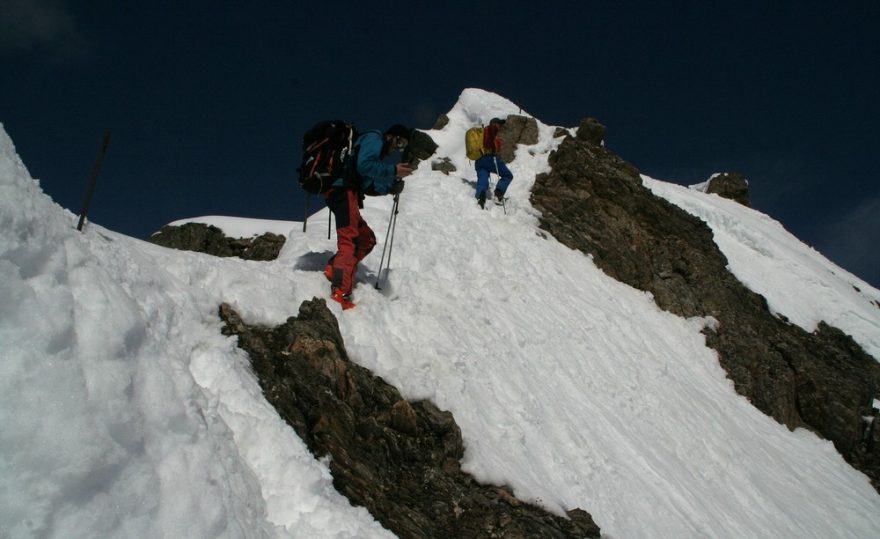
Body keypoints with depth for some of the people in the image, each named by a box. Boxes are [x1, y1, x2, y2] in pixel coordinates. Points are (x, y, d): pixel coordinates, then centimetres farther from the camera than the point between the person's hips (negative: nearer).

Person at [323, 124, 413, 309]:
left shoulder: (379, 151, 30)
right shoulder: (374, 138, 1)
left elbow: (368, 186, 24)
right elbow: (364, 166, -17)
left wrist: (391, 186, 10)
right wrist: (393, 170, -12)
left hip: (348, 193, 10)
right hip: (343, 189, -10)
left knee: (367, 239, 12)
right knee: (350, 241, -20)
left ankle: (335, 268, -2)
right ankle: (340, 292, -30)